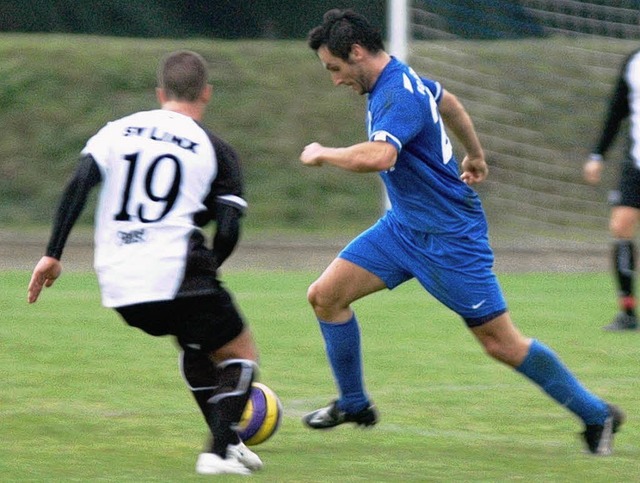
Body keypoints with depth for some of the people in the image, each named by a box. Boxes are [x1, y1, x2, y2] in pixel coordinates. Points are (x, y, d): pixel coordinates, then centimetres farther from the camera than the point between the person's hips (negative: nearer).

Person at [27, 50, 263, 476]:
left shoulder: (119, 130, 14)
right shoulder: (216, 150, 5)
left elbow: (80, 182, -1)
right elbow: (228, 230, -3)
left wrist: (53, 255, -1)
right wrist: (206, 271, 17)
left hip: (118, 283, 5)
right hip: (175, 273, -5)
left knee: (193, 341, 31)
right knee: (241, 356, 11)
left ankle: (225, 439, 27)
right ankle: (219, 452, -8)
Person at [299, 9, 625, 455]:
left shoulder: (398, 96, -27)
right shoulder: (396, 79, 5)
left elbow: (378, 156, -46)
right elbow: (447, 101, 25)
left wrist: (323, 154, -28)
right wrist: (475, 155, 40)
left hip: (449, 236, -9)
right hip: (405, 226, 10)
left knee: (501, 343, -2)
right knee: (325, 295, 0)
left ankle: (597, 415, 11)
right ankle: (354, 405, 15)